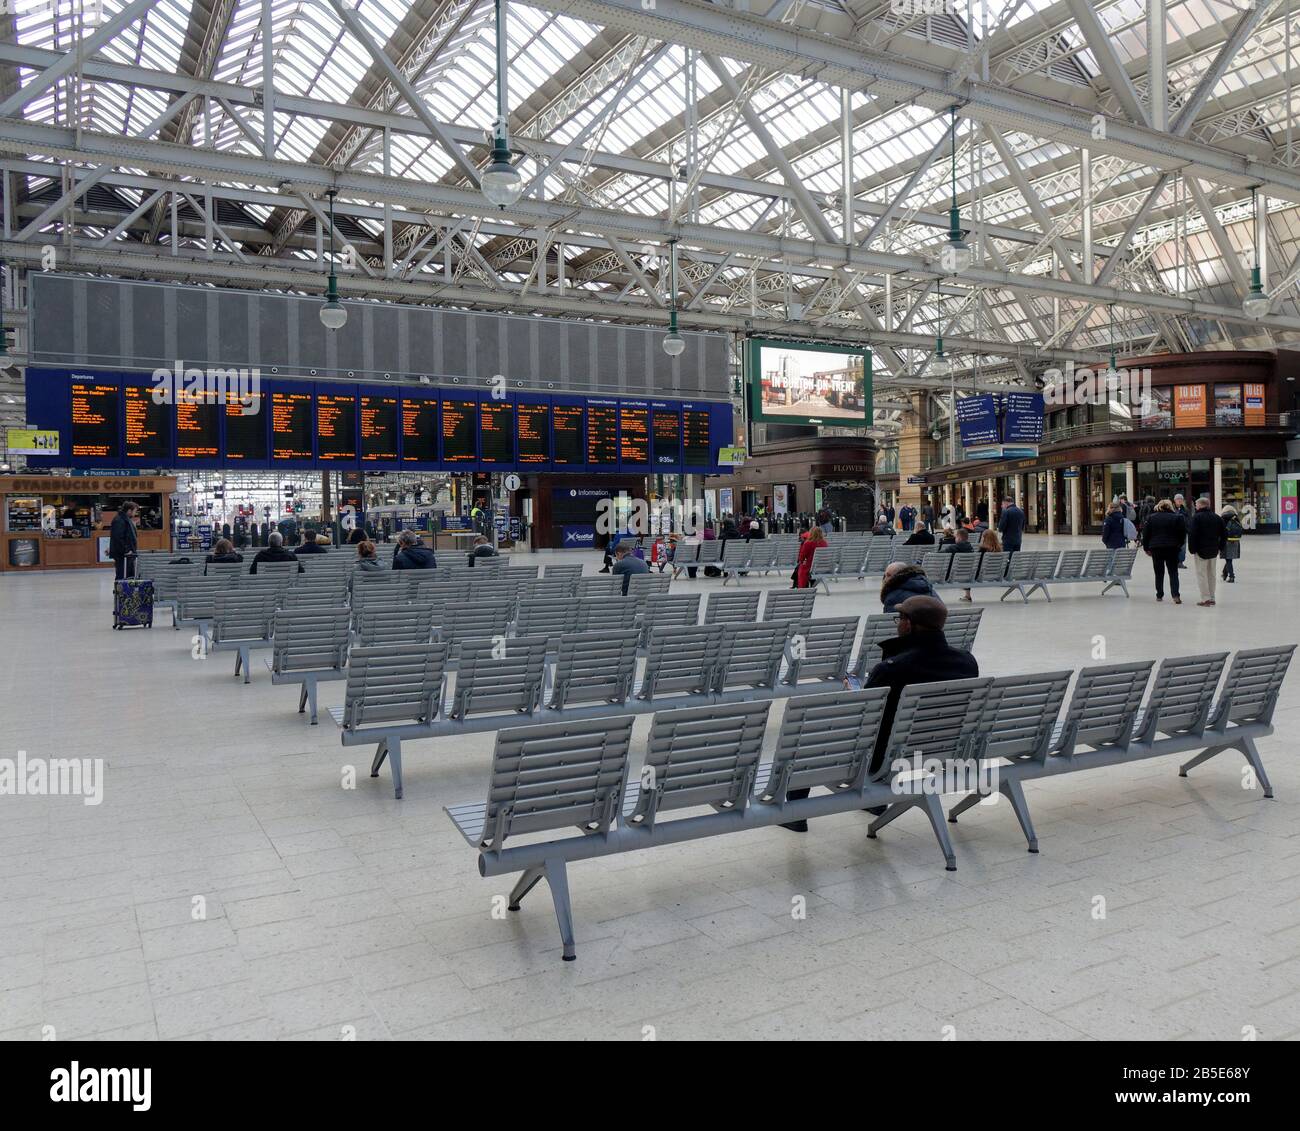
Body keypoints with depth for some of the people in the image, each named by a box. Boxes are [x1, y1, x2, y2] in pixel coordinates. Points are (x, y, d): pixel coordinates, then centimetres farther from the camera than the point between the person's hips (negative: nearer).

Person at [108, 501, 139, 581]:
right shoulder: (119, 520, -15)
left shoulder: (128, 520, 17)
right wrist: (125, 551, -21)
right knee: (122, 577, -8)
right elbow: (118, 538, -24)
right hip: (122, 555, -11)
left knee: (131, 576, 14)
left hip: (129, 554, 11)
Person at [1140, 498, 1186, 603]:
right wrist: (1179, 545, 12)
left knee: (1159, 573, 9)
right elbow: (1182, 534, 0)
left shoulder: (1151, 518, 3)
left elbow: (1145, 534, 3)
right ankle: (1175, 595, -10)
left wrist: (1147, 548, 10)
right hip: (1172, 549, -1)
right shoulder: (1177, 517, 0)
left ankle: (1159, 595, 11)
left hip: (1156, 548, 1)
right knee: (1173, 573, 3)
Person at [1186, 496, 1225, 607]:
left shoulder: (1196, 517, -12)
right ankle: (1211, 598, 18)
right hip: (1214, 550, 7)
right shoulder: (1217, 518, 10)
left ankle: (1205, 599, -8)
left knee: (1201, 574, -3)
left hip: (1201, 549, -7)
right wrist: (1221, 548, 18)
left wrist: (1192, 548, -11)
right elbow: (1222, 534, 13)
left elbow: (1192, 534, -18)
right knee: (1211, 574, 15)